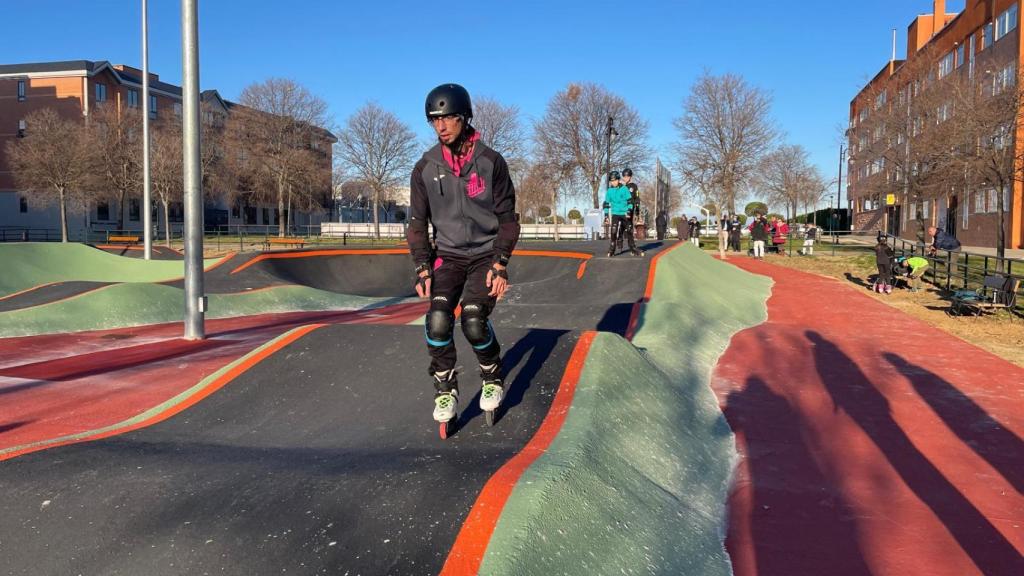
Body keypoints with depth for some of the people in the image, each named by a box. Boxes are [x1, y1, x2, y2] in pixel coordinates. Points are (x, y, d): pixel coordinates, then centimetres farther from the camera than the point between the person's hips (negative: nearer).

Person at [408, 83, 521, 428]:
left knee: (474, 321, -19)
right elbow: (417, 222, 5)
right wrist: (423, 268, -5)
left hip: (486, 254, -2)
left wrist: (499, 264, -12)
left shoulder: (491, 162, -6)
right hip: (448, 255, 2)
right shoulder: (425, 168, 0)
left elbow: (507, 217, -3)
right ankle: (446, 390, 1)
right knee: (437, 319, -19)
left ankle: (493, 380, 10)